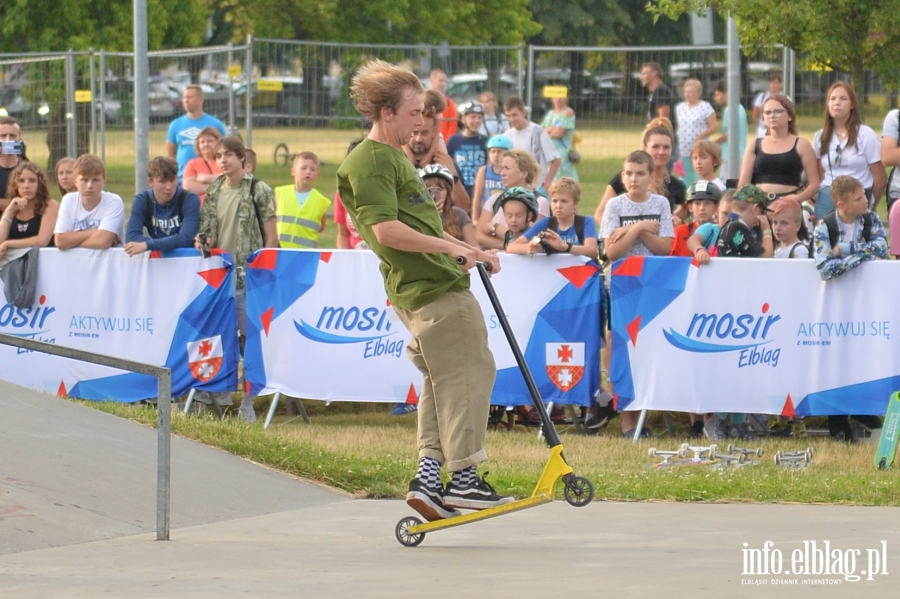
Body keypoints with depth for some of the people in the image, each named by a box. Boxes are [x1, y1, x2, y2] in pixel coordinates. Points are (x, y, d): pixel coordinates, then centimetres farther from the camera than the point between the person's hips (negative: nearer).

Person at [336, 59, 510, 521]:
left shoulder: (394, 158, 23)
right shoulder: (369, 162, -11)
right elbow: (386, 230, -22)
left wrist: (472, 253, 30)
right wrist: (449, 246, -23)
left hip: (437, 282, 11)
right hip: (433, 291, -11)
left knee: (443, 380, 11)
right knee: (469, 371, -8)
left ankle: (429, 477, 10)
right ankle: (463, 478, -6)